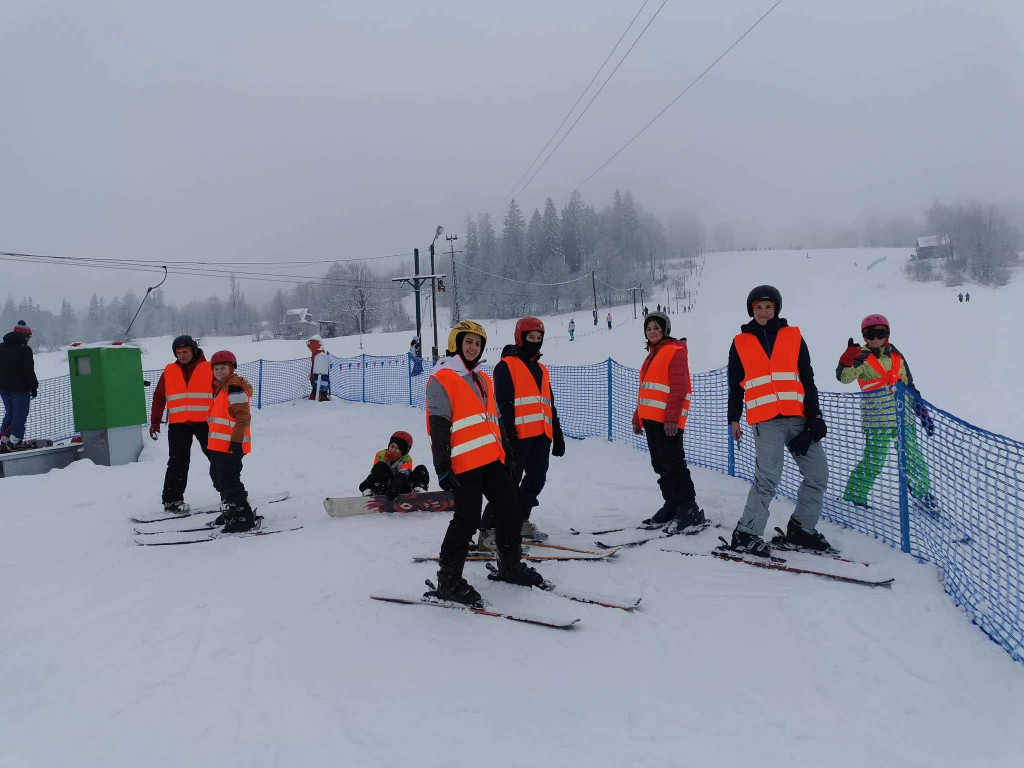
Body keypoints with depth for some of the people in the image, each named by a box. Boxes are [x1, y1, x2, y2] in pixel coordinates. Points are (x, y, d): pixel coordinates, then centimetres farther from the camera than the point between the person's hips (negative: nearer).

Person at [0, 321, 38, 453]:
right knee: (20, 413, -1)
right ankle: (15, 440, -7)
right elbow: (29, 370, -13)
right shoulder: (25, 349, -10)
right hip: (20, 387, -7)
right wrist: (34, 387, -6)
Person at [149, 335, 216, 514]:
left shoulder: (209, 369, 1)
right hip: (178, 424, 1)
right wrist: (155, 421, 6)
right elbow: (159, 397, 12)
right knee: (178, 462, -2)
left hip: (204, 422, -1)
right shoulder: (169, 371, 9)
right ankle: (172, 499, 6)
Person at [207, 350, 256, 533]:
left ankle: (244, 517, -6)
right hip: (219, 445, 11)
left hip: (231, 445, -11)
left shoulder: (235, 388, -15)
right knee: (219, 478, 20)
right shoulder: (220, 388, 17)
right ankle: (232, 510, 34)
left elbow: (243, 417, -21)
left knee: (228, 481, -11)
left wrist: (236, 441, -24)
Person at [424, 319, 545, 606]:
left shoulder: (483, 379, 21)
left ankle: (510, 565, 30)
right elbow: (438, 426, -12)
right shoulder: (442, 378, -4)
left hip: (492, 460, 8)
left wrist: (506, 455, 23)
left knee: (510, 511, 12)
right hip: (464, 464, -8)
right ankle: (448, 581, 5)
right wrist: (442, 467, -18)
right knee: (467, 520, -7)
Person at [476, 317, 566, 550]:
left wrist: (557, 435, 21)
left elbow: (549, 405, 24)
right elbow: (504, 404, -12)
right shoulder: (506, 365, -4)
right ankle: (488, 531, -7)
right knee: (510, 483, -10)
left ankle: (520, 520, 31)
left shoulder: (541, 369, 21)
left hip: (541, 435, 8)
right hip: (519, 435, -8)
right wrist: (509, 435, -20)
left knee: (536, 481, 14)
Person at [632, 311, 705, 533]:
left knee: (673, 465, -10)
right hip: (651, 419, 9)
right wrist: (638, 418, 22)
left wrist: (672, 417, -22)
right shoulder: (652, 355, 23)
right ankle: (672, 506, 18)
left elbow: (679, 387, -15)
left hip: (667, 421, -9)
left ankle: (690, 511, -5)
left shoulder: (674, 351, -5)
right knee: (660, 465, 10)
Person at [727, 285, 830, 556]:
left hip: (798, 418, 3)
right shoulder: (740, 343, 10)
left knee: (818, 473, 4)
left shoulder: (793, 336, 12)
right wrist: (734, 418, 10)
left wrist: (814, 414, 1)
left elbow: (807, 379, 9)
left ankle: (801, 528, 20)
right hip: (765, 420, -3)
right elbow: (735, 386, 14)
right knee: (768, 477, -14)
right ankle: (746, 534, -6)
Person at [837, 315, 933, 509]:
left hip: (903, 416, 5)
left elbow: (909, 385, 19)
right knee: (874, 461, -7)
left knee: (913, 457, 11)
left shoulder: (896, 356, 11)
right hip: (877, 419, -5)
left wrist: (922, 411, 18)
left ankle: (923, 493, 30)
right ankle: (853, 496, 6)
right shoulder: (862, 357, -4)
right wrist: (848, 360, -39)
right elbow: (844, 377, -20)